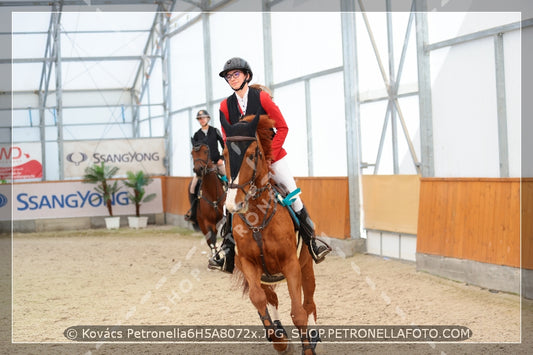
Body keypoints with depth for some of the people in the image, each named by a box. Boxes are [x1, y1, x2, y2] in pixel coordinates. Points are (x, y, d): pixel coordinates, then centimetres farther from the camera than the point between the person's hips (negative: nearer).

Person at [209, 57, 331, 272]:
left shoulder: (262, 97, -8)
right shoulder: (226, 106, 0)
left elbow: (282, 128, -8)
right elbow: (227, 139, 6)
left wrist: (268, 155, -15)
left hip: (272, 156, -2)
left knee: (293, 196, -4)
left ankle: (311, 240, 13)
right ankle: (229, 253, -2)